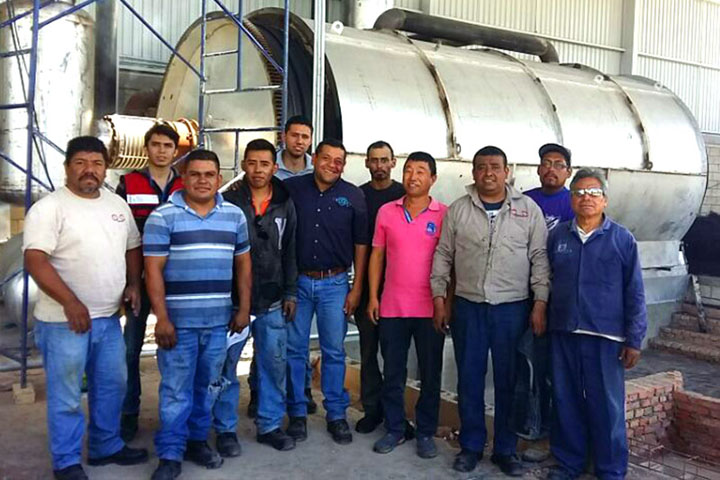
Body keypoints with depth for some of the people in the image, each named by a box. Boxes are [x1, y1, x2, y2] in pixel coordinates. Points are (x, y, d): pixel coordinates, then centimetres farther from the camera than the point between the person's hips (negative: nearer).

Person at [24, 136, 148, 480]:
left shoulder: (117, 204, 9)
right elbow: (35, 261, -19)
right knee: (66, 396, 4)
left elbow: (132, 247, 19)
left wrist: (133, 284, 4)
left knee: (112, 385, 17)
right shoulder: (49, 208, -11)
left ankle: (106, 446, 34)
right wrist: (71, 303, -26)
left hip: (108, 317, 7)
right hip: (63, 320, -6)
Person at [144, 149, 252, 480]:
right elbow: (153, 270, -8)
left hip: (218, 319, 4)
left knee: (208, 386, 14)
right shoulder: (163, 216, -4)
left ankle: (197, 441, 30)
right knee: (176, 390, 1)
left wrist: (244, 309, 6)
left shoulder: (234, 215, 7)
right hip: (178, 319, -3)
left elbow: (243, 264, 12)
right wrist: (161, 318, -13)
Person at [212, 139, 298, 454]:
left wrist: (290, 293, 6)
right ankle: (225, 429, 19)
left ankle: (270, 425, 23)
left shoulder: (285, 204, 6)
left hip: (272, 300, 3)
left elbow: (290, 252, 10)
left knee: (274, 363, 9)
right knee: (226, 365, 5)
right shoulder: (228, 201, -4)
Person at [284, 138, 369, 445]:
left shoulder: (353, 196, 1)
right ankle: (297, 413, 20)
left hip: (334, 284, 0)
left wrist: (356, 288, 1)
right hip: (297, 281, 0)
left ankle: (336, 414, 19)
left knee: (334, 351, 6)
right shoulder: (291, 188, 0)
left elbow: (360, 244, 4)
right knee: (294, 349, 6)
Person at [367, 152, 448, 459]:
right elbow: (377, 255, 8)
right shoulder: (386, 212, 4)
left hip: (430, 308, -2)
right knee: (392, 373, 11)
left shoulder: (445, 215, -3)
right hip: (392, 307, 2)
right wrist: (373, 297, 3)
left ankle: (426, 433, 23)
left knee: (430, 375, 9)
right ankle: (394, 429, 25)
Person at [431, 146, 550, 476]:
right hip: (468, 306, 1)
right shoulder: (457, 210, 4)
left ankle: (505, 449, 23)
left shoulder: (529, 209, 1)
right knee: (469, 379, 9)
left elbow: (540, 259, 0)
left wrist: (540, 303, -5)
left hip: (513, 308, -1)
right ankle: (470, 445, 24)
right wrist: (439, 298, 3)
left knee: (508, 381, 7)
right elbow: (442, 256, 7)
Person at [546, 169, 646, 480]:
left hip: (605, 337, -2)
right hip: (563, 334, 3)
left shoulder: (622, 239, -1)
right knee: (565, 402, 12)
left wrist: (634, 340, -4)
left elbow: (634, 293, -1)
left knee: (607, 406, 4)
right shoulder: (557, 236, 5)